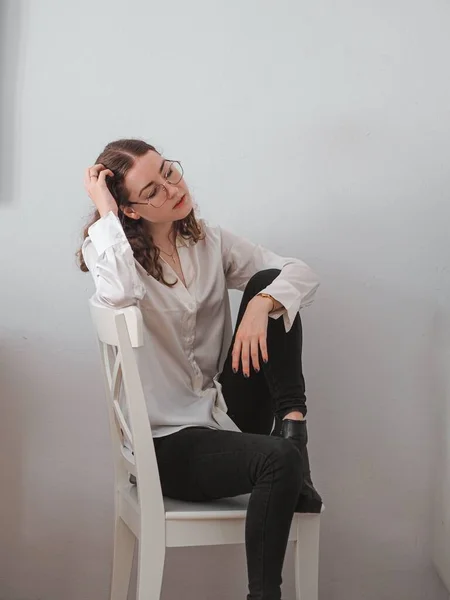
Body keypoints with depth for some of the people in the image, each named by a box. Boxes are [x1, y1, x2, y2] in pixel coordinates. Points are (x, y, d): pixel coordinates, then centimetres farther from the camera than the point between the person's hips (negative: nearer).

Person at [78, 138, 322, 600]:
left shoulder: (208, 242, 7)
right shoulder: (114, 250, -9)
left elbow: (302, 274, 0)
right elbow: (121, 295, -36)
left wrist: (260, 305, -21)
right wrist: (104, 211, -24)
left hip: (227, 412, 6)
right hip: (168, 441, -5)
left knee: (269, 283, -10)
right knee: (279, 460, -33)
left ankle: (292, 424, -14)